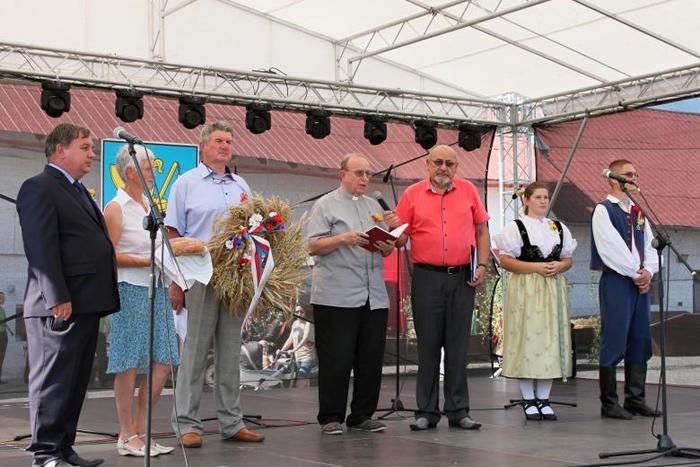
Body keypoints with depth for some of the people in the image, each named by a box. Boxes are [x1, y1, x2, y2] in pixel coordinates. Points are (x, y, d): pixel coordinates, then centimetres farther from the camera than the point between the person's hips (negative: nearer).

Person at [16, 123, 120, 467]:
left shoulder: (78, 192, 22)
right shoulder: (39, 188, -7)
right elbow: (41, 248, -16)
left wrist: (103, 298, 15)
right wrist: (58, 298, -21)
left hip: (87, 305, 9)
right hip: (60, 307, -9)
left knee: (76, 383, 12)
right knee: (53, 381, -3)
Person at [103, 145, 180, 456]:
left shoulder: (149, 205, 18)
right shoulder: (116, 208, -6)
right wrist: (145, 261, -18)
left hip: (156, 290, 8)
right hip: (130, 291, -8)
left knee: (163, 362, 4)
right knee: (129, 364, -2)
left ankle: (140, 431, 15)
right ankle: (126, 437, 7)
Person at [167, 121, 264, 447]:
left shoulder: (241, 186, 17)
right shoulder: (187, 183, 3)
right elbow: (173, 234, -1)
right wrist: (175, 281, -9)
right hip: (200, 278, -5)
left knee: (231, 353, 8)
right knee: (194, 352, -2)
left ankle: (231, 423, 15)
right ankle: (187, 425, 4)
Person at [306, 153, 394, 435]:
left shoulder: (373, 206, 20)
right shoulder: (326, 205, 3)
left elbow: (387, 247, 22)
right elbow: (313, 247, -5)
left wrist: (386, 246, -1)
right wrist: (344, 238, -17)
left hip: (374, 297, 6)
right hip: (336, 298, -6)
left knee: (371, 360, 6)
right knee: (336, 360, -3)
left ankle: (362, 416, 16)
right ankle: (331, 417, 6)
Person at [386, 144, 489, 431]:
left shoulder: (468, 191, 9)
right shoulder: (412, 194, 4)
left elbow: (482, 230, 12)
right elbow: (400, 240, 4)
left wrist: (483, 265, 2)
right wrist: (394, 229, -18)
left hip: (462, 278, 1)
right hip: (427, 278, -1)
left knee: (458, 346, 5)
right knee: (428, 346, 2)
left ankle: (458, 410, 12)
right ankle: (427, 411, 9)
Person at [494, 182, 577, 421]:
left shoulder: (559, 228, 14)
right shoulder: (516, 227, -1)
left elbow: (568, 259, 17)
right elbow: (505, 260, -7)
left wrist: (559, 266, -6)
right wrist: (535, 267, -14)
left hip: (553, 290, 5)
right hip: (525, 290, -5)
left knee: (551, 340, 3)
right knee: (527, 340, -5)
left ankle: (543, 399, 11)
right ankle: (528, 400, 4)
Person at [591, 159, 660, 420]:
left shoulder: (638, 212, 17)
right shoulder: (603, 210, -5)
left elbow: (650, 245, 11)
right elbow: (611, 249, -14)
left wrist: (648, 272, -6)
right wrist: (636, 273, -12)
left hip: (641, 282, 7)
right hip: (616, 282, -7)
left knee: (640, 341, 8)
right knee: (614, 342, -6)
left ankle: (635, 399, 16)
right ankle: (609, 403, 0)